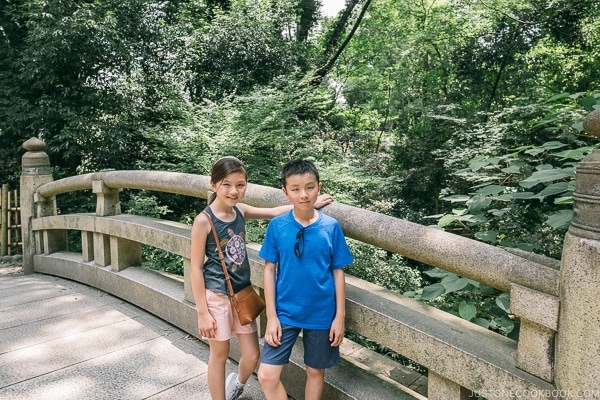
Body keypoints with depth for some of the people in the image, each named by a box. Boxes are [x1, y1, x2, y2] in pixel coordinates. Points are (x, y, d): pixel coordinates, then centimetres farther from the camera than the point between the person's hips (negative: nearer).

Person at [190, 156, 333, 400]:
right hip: (217, 296, -5)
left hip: (243, 293, 5)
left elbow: (274, 212, 11)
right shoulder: (204, 220, -16)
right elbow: (196, 267, -13)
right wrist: (202, 312, -12)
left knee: (252, 356, 13)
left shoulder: (240, 211, -1)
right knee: (220, 354, 11)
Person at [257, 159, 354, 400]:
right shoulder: (277, 226, -8)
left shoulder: (331, 227, -8)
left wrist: (340, 316, -3)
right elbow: (269, 270, -3)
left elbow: (338, 272, -2)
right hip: (285, 312, 0)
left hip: (322, 314, 0)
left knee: (315, 371, 16)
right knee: (267, 375, -1)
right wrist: (271, 316, -6)